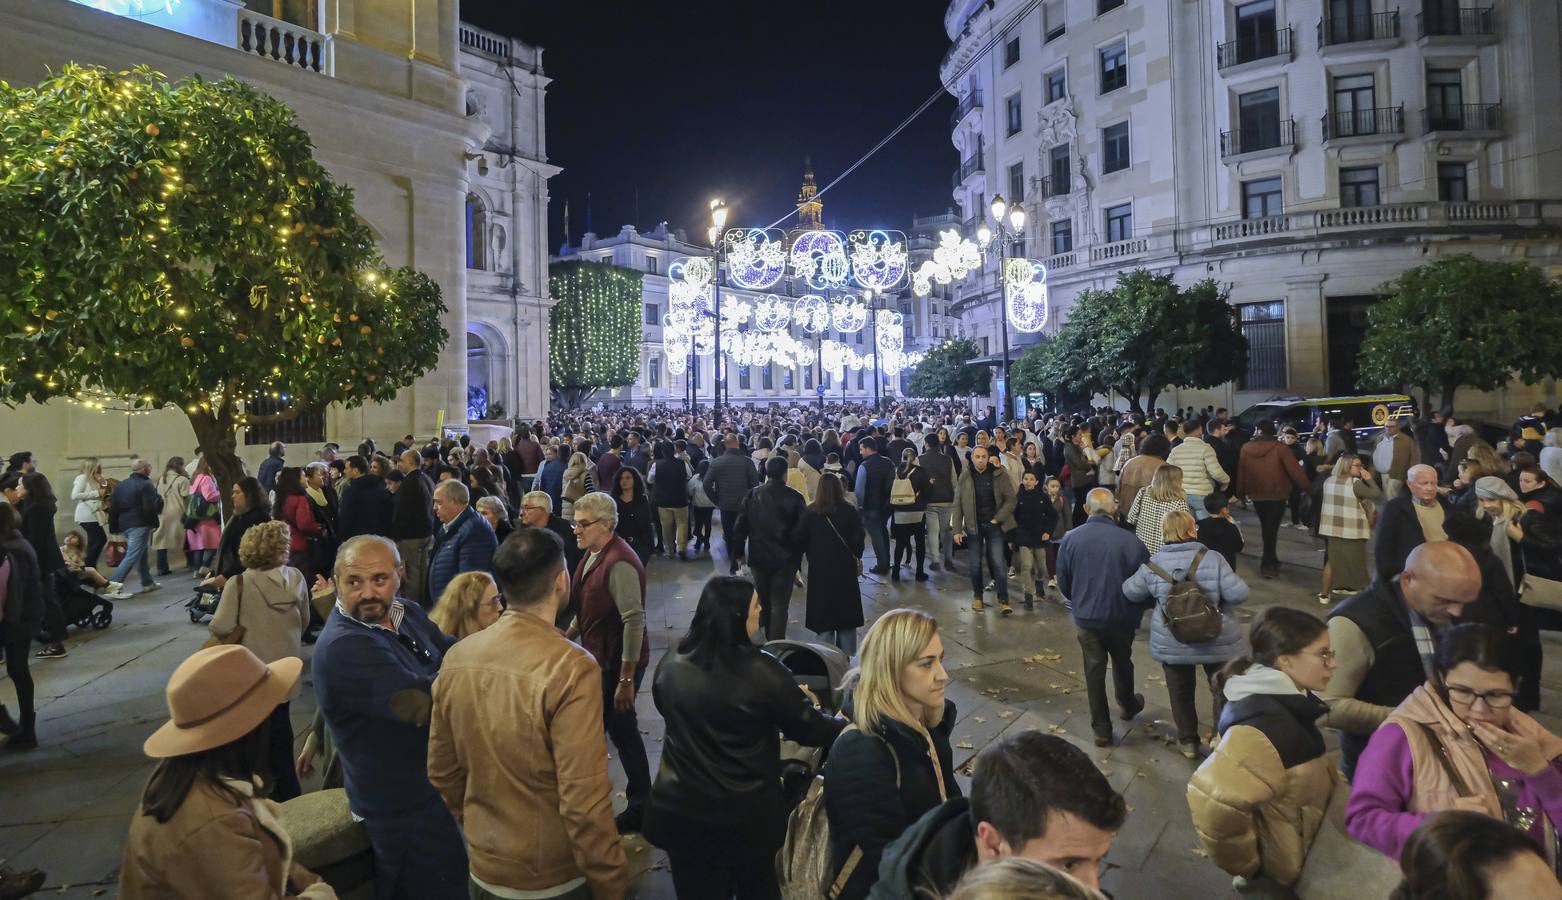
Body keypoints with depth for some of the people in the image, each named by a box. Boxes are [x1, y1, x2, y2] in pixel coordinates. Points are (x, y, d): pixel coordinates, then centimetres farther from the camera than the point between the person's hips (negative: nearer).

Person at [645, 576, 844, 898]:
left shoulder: (670, 665, -8)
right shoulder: (762, 672, -22)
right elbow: (809, 730, -10)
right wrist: (847, 724, 10)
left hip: (681, 812, 3)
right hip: (747, 817, -3)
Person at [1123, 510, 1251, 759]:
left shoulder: (1153, 563, -9)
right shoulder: (1212, 559, -16)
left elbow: (1130, 592, 2)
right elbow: (1238, 593, -19)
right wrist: (1217, 595, 2)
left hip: (1172, 643, 2)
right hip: (1216, 640, -1)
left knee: (1181, 693, 18)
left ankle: (1188, 742, 30)